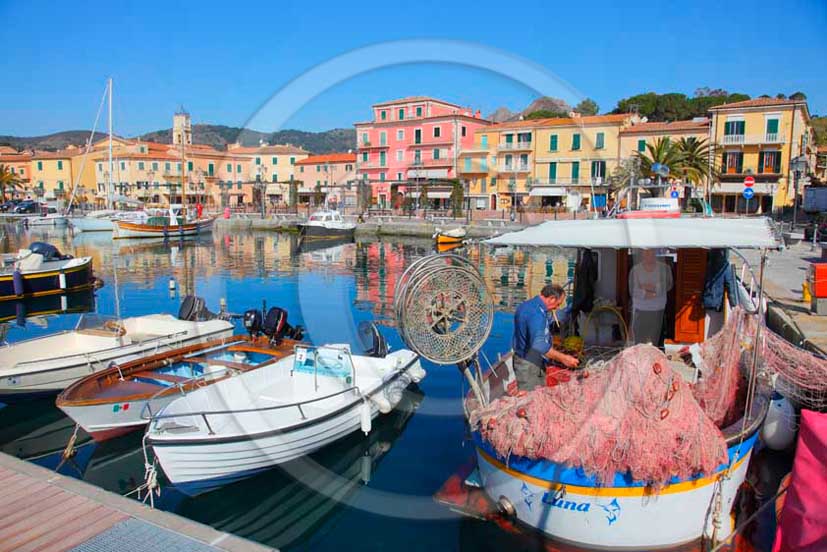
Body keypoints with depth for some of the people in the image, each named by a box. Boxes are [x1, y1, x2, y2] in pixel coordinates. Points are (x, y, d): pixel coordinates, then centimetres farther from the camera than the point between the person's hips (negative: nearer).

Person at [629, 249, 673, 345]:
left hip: (657, 310, 1)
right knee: (639, 342, -1)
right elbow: (632, 291, -1)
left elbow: (668, 285, -3)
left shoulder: (664, 268, 0)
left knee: (654, 341, 2)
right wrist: (644, 293, -17)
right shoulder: (635, 270, -2)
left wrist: (654, 288, -18)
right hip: (640, 310, -1)